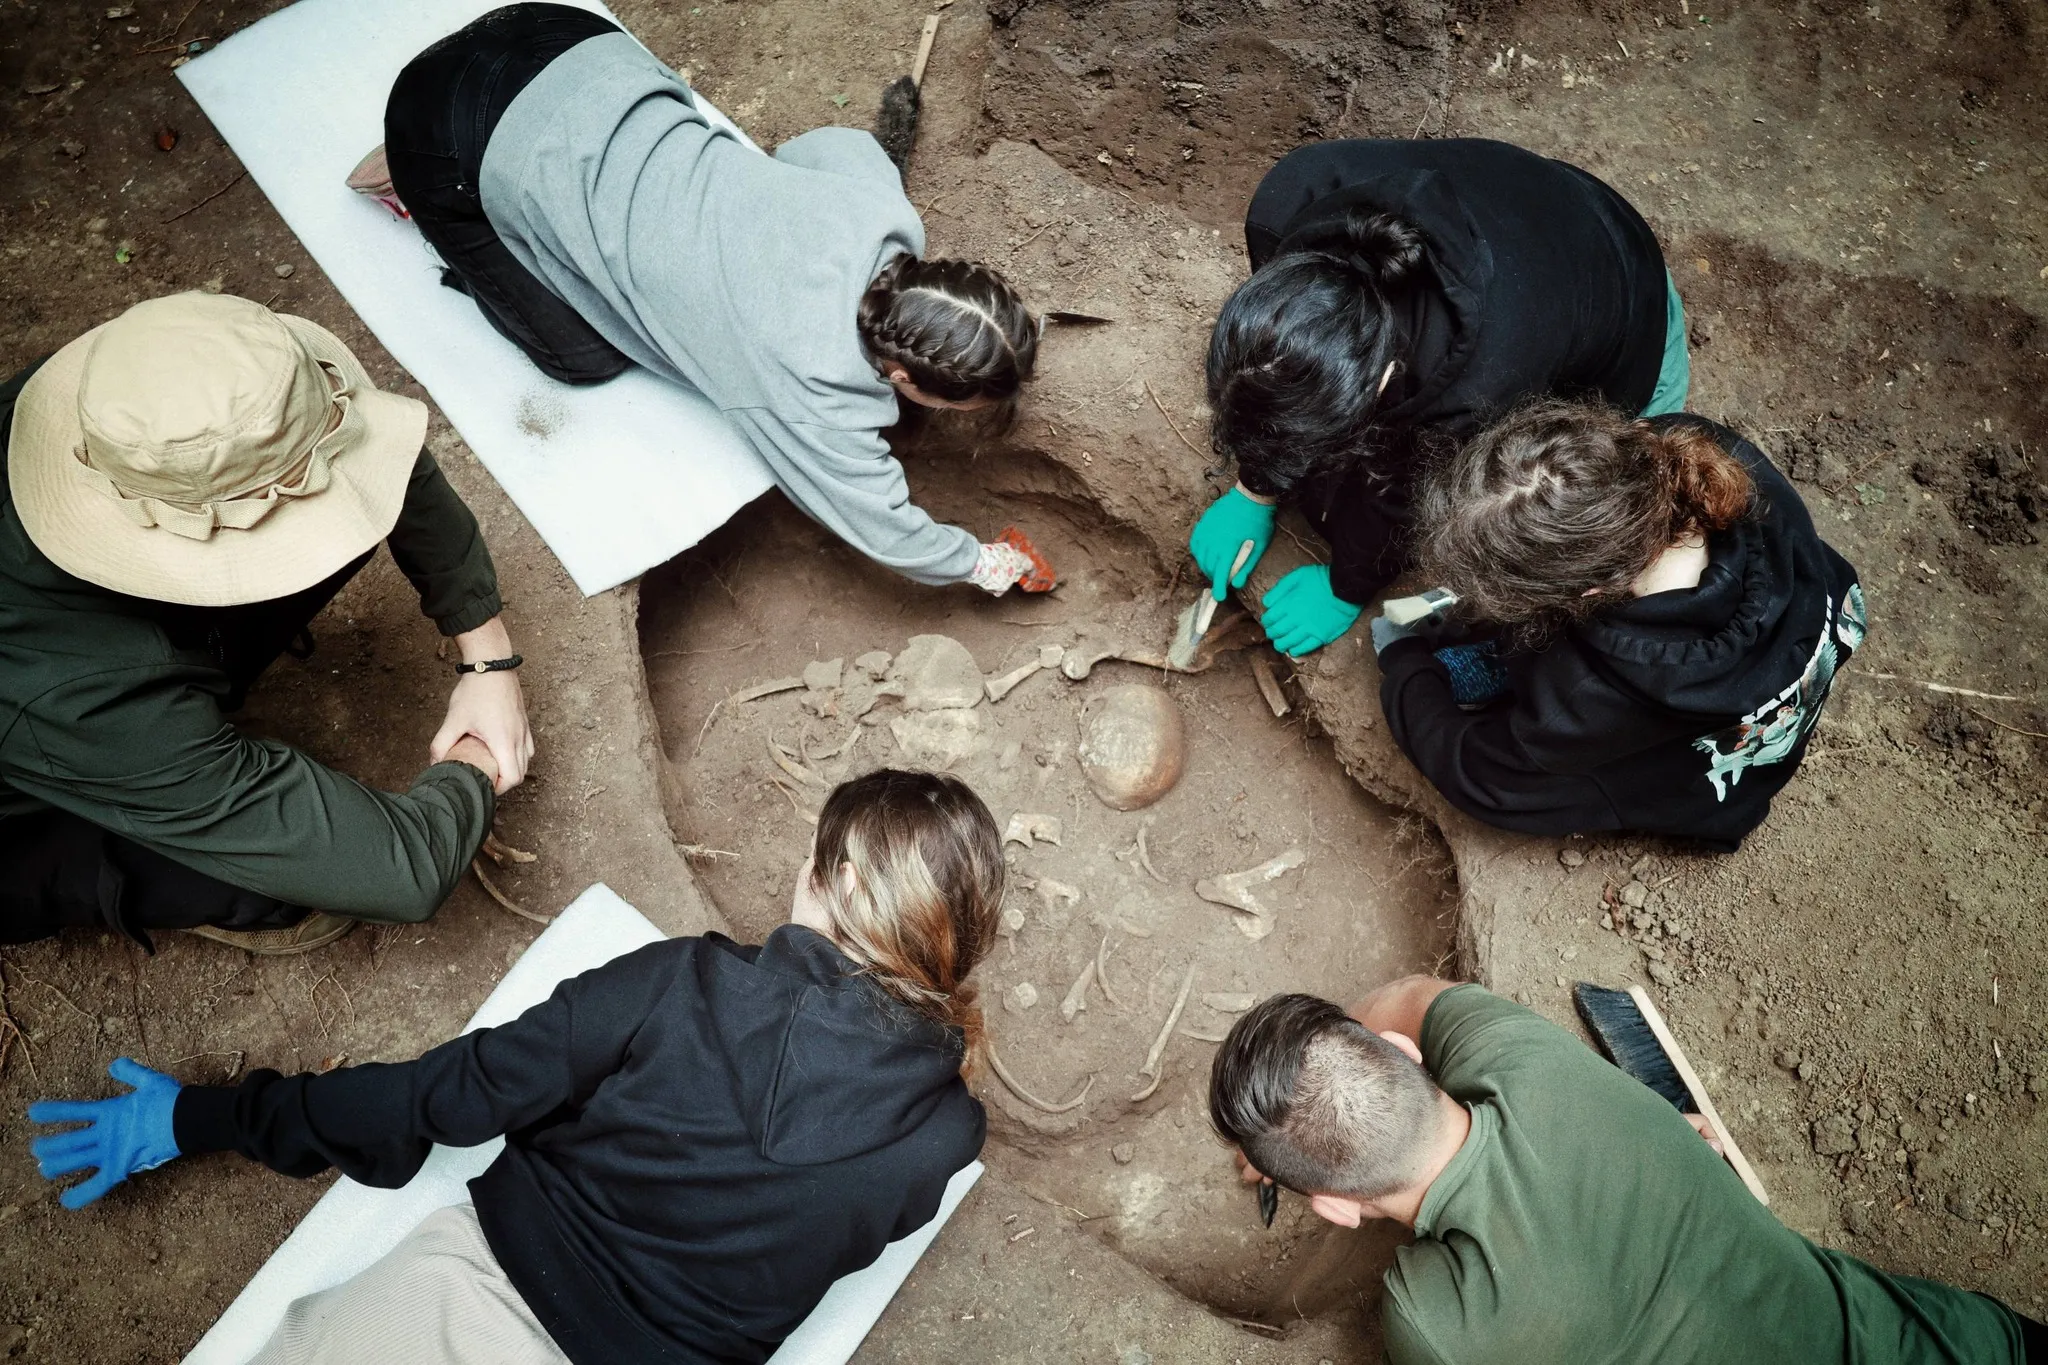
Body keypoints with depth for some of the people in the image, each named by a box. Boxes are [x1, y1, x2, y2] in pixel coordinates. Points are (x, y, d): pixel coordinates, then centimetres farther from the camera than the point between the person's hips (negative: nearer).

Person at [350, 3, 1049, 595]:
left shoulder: (882, 196, -11)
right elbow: (892, 536, -12)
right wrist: (986, 564, 3)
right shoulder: (816, 396, -27)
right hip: (467, 141, -6)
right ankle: (410, 180, 16)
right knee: (586, 357, 7)